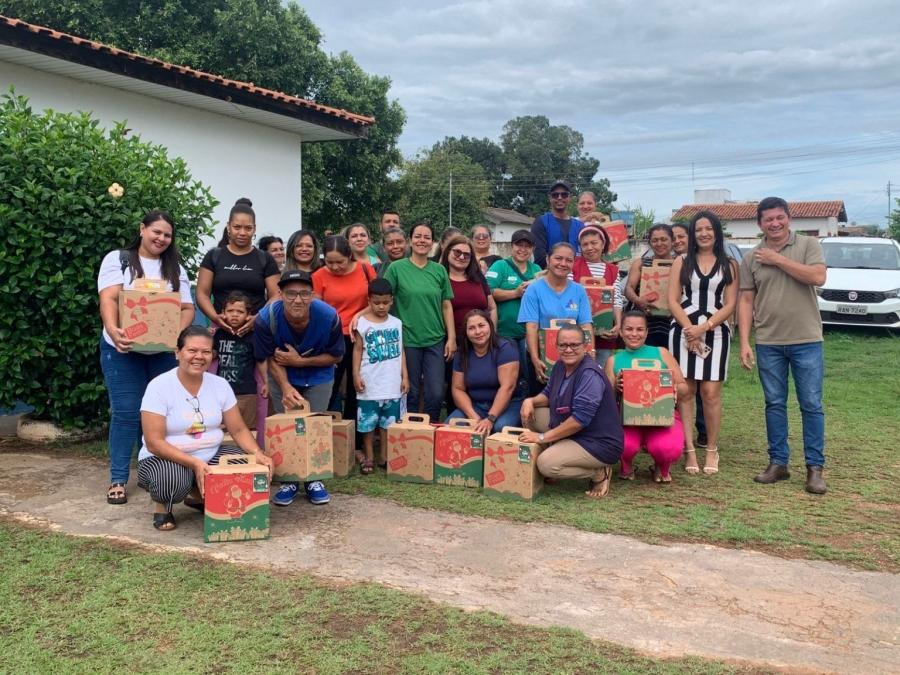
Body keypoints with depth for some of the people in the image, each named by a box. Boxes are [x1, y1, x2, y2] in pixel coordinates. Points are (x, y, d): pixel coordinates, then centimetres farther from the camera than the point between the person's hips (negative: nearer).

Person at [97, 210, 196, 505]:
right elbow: (109, 300, -12)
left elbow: (187, 308, 4)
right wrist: (113, 331, -32)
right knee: (127, 413, -5)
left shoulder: (175, 268, 11)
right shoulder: (117, 259, 1)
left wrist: (177, 332, -18)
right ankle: (118, 479, 5)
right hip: (123, 349, -3)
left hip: (164, 351, 3)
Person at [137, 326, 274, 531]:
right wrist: (194, 463, -32)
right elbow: (154, 443, -20)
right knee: (173, 478, -38)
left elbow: (239, 430, 0)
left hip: (210, 457, 5)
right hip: (166, 459, -5)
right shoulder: (159, 386, -15)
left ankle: (199, 496, 10)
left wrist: (257, 453, -21)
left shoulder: (220, 384, -1)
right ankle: (161, 506, 2)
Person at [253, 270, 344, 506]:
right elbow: (273, 358, -15)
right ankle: (289, 481, 15)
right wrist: (286, 387, -31)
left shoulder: (329, 317, -29)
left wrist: (300, 361, -25)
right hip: (284, 378, 1)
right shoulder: (266, 318, -29)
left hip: (319, 377, 0)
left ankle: (314, 480, 15)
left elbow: (336, 356, -14)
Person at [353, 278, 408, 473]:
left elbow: (400, 351, 9)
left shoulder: (396, 323, 5)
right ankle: (368, 457, 17)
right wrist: (356, 374, -8)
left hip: (392, 383, 3)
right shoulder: (362, 323, -4)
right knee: (368, 422, 5)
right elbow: (358, 350, -1)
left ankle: (385, 456, 21)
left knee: (389, 422, 10)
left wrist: (404, 376, 6)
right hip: (370, 384, -3)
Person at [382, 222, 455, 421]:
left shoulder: (439, 270, 6)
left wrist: (451, 338, 4)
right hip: (407, 340, -2)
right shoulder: (396, 268, -3)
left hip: (435, 341, 2)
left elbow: (446, 306, 8)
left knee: (436, 394, 0)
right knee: (411, 394, 7)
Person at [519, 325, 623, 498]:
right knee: (530, 413, 3)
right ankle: (556, 452, 10)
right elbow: (548, 394, 19)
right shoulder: (560, 366, 4)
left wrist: (543, 437, -25)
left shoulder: (590, 374, -24)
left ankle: (599, 473, -6)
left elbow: (580, 418, -31)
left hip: (598, 443, -9)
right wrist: (530, 400, -5)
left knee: (546, 464, -27)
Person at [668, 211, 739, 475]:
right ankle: (689, 450, 3)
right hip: (683, 331, 0)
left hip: (716, 332, 0)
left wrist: (704, 327, -11)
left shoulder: (729, 265, 10)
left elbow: (729, 304, 2)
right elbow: (673, 300, 3)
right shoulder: (682, 262, 11)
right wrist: (689, 328, -10)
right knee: (686, 391, -2)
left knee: (711, 392, -4)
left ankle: (712, 450, 8)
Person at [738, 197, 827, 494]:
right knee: (774, 405, 9)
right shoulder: (751, 258, 6)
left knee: (811, 405, 1)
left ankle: (815, 467, 9)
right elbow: (746, 301, 5)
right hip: (768, 343, 2)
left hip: (806, 340, -2)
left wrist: (778, 260, -12)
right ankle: (778, 462, 18)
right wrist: (744, 342, -2)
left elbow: (818, 277, -17)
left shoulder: (809, 245, 0)